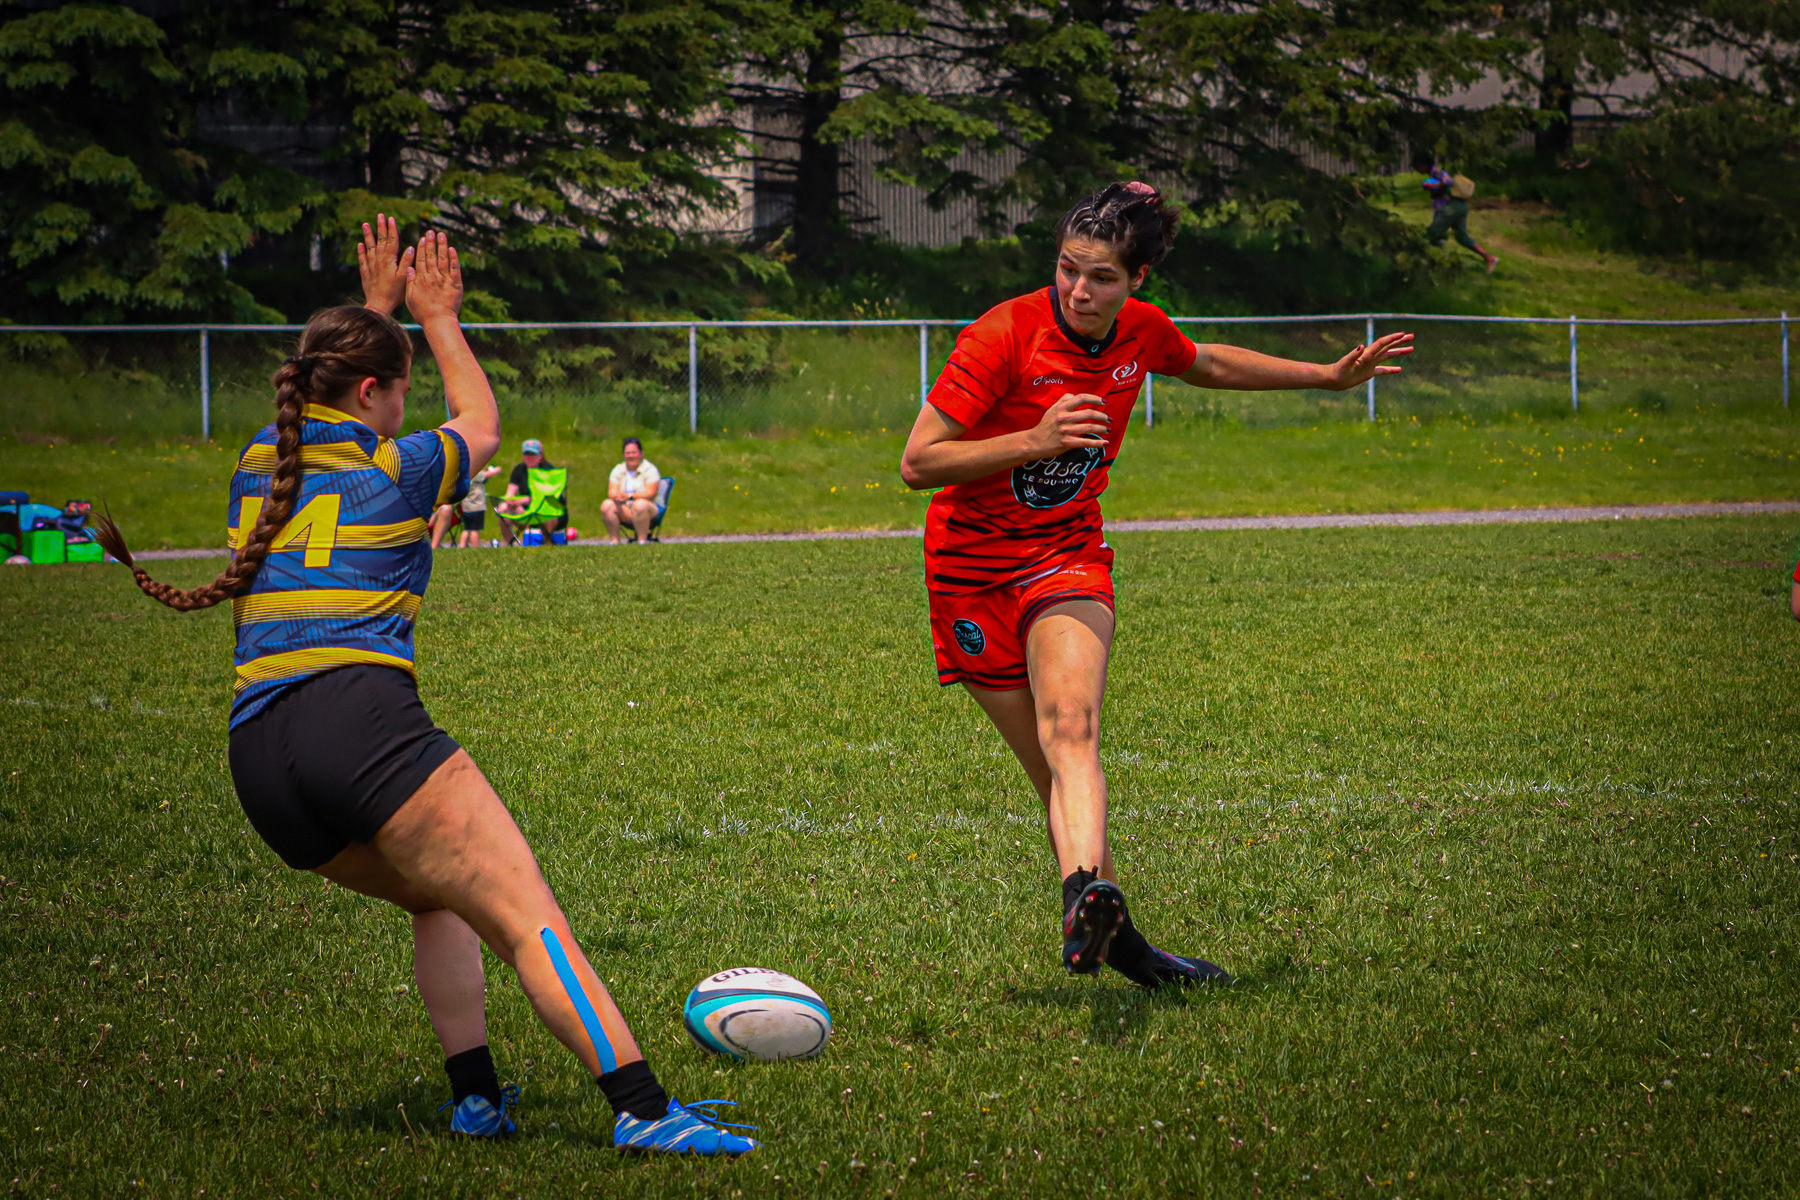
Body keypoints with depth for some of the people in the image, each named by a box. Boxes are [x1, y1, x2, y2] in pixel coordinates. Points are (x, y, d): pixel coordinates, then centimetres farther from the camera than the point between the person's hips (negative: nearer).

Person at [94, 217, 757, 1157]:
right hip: (360, 715, -7)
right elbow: (480, 423, 31)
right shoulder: (395, 470, 7)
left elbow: (324, 402, 46)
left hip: (257, 758, 7)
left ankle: (474, 1096, 9)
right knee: (528, 921, -15)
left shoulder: (262, 463, 20)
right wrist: (438, 320, 43)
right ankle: (642, 1107, -30)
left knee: (440, 900, 25)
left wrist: (376, 307, 52)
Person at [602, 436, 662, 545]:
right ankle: (614, 540, -22)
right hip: (624, 510, 4)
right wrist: (617, 497, -25)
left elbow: (651, 493, -16)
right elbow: (611, 492, 1)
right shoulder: (618, 470, 10)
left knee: (640, 504, -38)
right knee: (606, 505, -22)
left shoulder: (650, 469, -4)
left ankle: (642, 540, -31)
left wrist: (630, 496, -30)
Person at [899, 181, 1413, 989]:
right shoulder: (1003, 337, -19)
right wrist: (1035, 440, -30)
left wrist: (1329, 377, 29)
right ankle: (1112, 939, 4)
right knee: (1053, 770, -3)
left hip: (1067, 558, 2)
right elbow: (917, 463, -19)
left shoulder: (1141, 333, -2)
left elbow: (1208, 365, 23)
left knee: (1070, 727, -26)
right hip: (973, 566, -2)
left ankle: (1086, 898, -46)